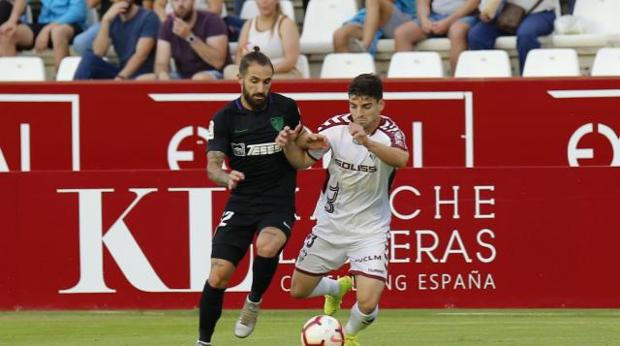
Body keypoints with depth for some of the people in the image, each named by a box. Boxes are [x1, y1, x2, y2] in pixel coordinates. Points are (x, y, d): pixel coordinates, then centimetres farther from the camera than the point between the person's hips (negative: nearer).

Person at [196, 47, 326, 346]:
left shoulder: (286, 108, -1)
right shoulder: (225, 117, -4)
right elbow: (213, 165, -13)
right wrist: (226, 177, -34)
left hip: (279, 204, -1)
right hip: (241, 203, 1)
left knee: (267, 246, -33)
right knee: (218, 274, -11)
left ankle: (254, 302, -4)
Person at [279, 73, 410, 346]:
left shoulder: (388, 132, -21)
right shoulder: (336, 127, -12)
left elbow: (401, 159, -44)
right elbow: (304, 160, -1)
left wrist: (368, 142, -61)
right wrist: (289, 145, -24)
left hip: (370, 229, -4)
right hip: (330, 225, 4)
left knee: (367, 305, -17)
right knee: (299, 290, 14)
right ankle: (336, 287, 49)